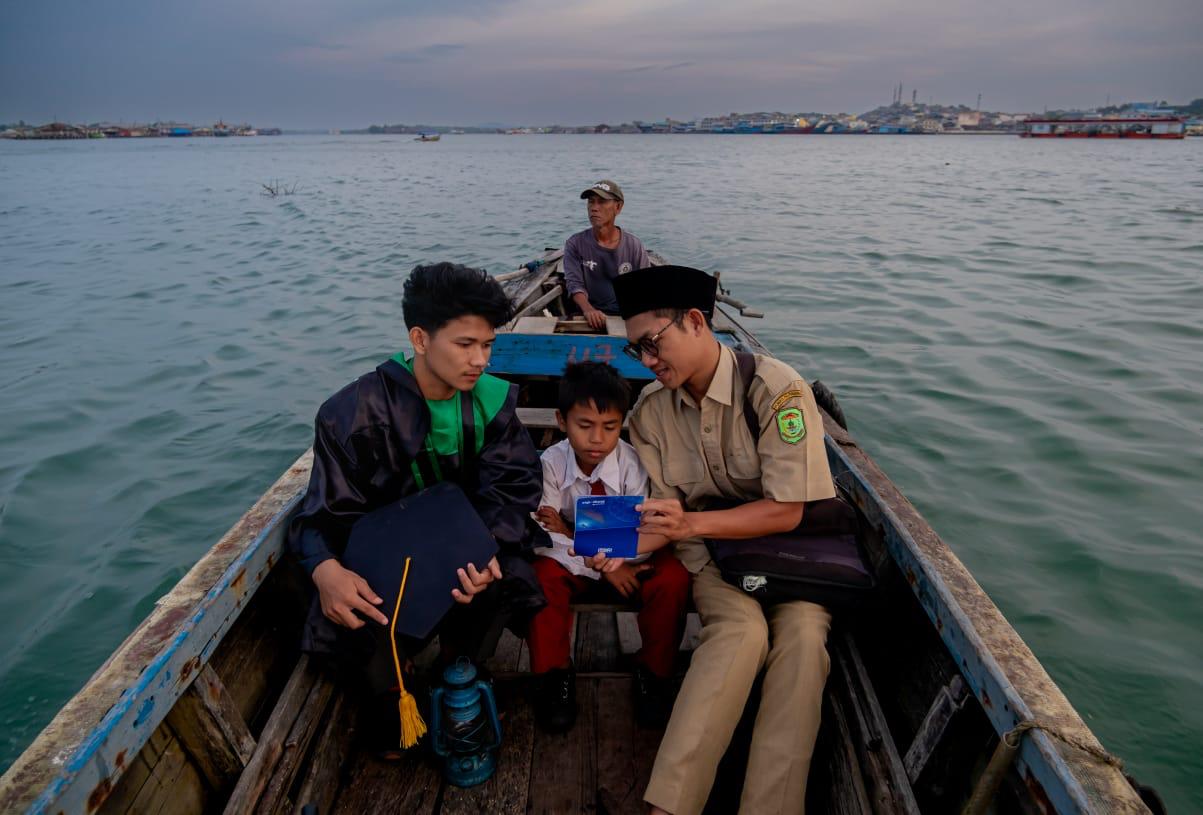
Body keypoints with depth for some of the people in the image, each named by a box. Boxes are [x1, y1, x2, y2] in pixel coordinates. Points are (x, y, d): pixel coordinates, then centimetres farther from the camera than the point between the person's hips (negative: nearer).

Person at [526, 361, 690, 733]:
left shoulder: (632, 461, -19)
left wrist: (570, 533, -28)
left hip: (627, 561, 0)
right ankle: (554, 674, -6)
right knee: (540, 576, -29)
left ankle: (653, 673, -1)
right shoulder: (551, 463, -17)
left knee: (672, 577, -25)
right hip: (571, 563, 0)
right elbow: (543, 537, -20)